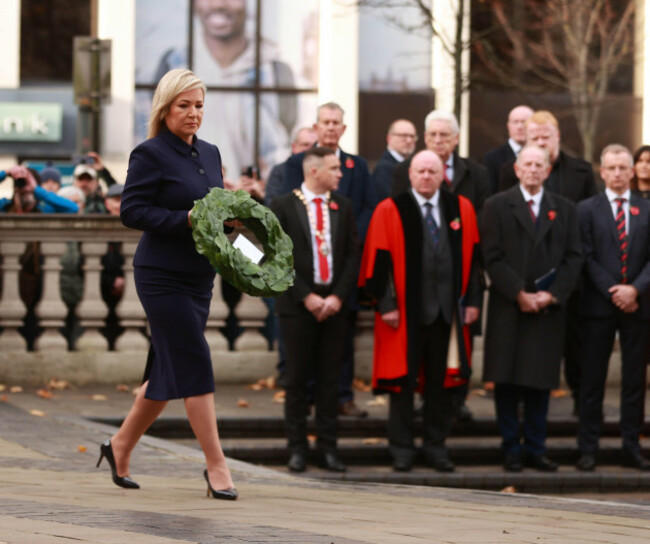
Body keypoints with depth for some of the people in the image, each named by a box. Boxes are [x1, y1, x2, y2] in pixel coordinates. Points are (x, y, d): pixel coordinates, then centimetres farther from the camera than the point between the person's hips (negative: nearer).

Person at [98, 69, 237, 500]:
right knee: (195, 365, -9)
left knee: (169, 371, 12)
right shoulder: (150, 155, -9)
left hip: (199, 277, 8)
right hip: (163, 276, -8)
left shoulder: (210, 153, 14)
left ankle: (121, 446, 28)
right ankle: (216, 466, -6)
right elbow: (132, 212, -14)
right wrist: (187, 220, -22)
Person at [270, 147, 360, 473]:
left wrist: (338, 296, -6)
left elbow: (353, 254, 7)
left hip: (335, 304, 3)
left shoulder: (342, 207, 10)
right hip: (298, 305, -3)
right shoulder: (283, 207, 0)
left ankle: (327, 447, 8)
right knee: (297, 378, 1)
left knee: (329, 378, 4)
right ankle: (297, 449, 7)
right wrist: (306, 297, -11)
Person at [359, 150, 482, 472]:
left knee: (440, 378, 7)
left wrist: (472, 300, 3)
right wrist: (386, 303, -10)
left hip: (446, 309, 3)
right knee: (403, 378, 2)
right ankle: (401, 448, 9)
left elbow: (472, 257, 9)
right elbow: (380, 260, -4)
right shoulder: (389, 211, -1)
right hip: (405, 310, -3)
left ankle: (435, 446, 16)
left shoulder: (461, 209, 8)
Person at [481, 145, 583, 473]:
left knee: (541, 381, 3)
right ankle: (511, 450, 4)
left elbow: (573, 258, 6)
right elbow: (493, 258, -3)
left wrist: (552, 295, -8)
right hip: (508, 308, -2)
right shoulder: (497, 206, 4)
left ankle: (536, 450, 9)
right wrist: (519, 294, -12)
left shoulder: (564, 209, 11)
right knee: (507, 381, -1)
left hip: (549, 308, 2)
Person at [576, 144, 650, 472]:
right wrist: (613, 293, -12)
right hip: (599, 306, -2)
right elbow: (587, 258, -3)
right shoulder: (587, 210, 4)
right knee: (592, 380, 1)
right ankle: (587, 449, 4)